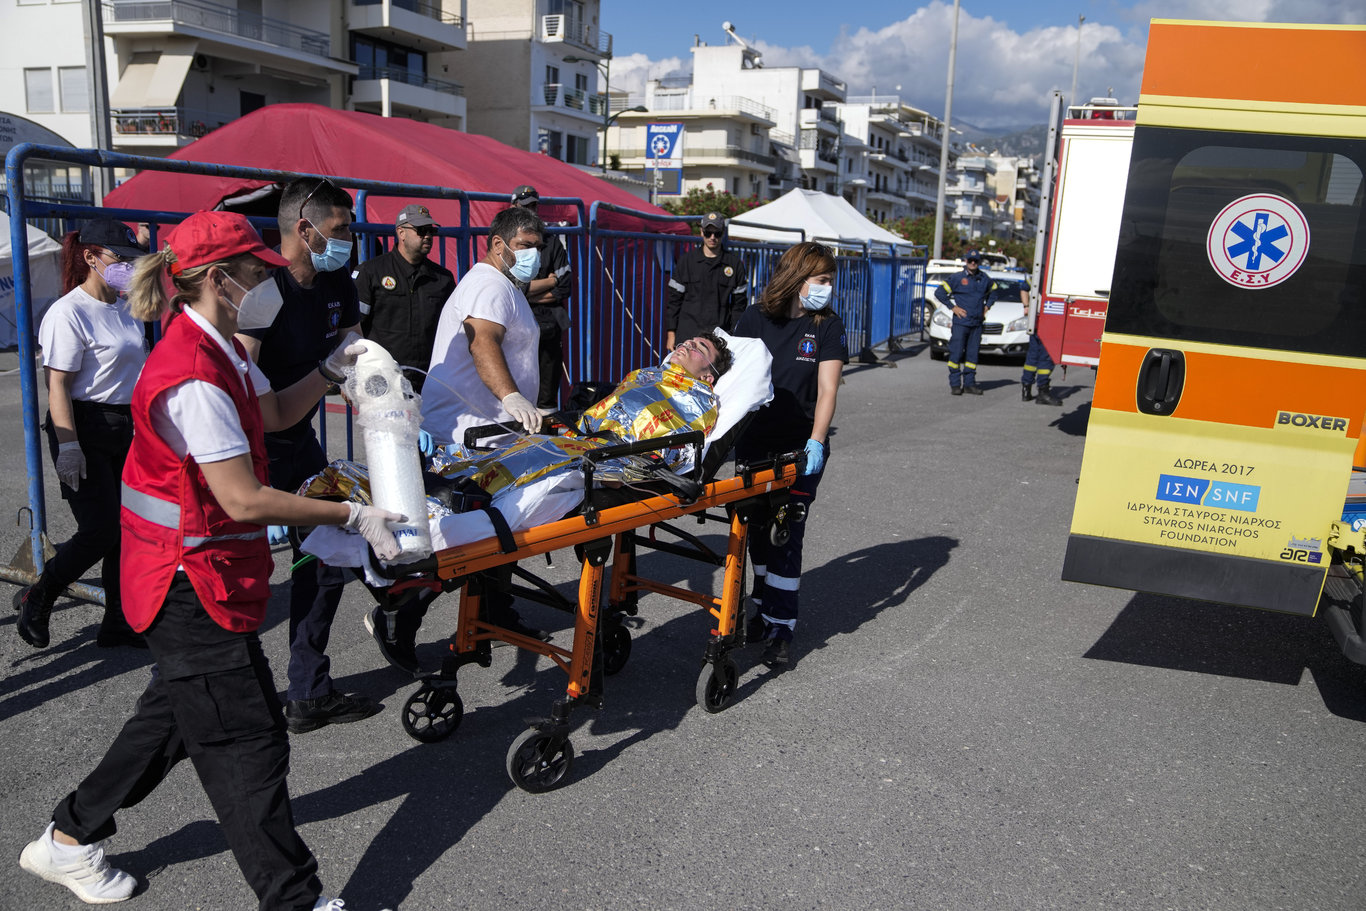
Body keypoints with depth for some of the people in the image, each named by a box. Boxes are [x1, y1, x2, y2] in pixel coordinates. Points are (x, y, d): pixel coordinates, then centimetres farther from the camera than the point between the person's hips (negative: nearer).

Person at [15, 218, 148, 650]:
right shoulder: (69, 312, -13)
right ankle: (36, 599, 21)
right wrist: (68, 446, -22)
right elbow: (58, 386, -17)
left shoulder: (125, 307, 11)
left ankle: (118, 623, 19)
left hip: (127, 429, 8)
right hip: (87, 431, -8)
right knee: (100, 530, -5)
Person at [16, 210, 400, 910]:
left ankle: (69, 837, 41)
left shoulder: (220, 352, 6)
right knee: (247, 740, -1)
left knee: (178, 711, 24)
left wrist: (331, 368, 5)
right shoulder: (193, 375, -26)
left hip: (199, 573, 11)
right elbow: (244, 498, -28)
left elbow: (275, 412, 20)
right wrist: (354, 517, -24)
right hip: (192, 580, -10)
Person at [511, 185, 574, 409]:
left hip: (548, 326, 2)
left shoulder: (552, 242, 13)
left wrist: (528, 295, -4)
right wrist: (547, 282, -1)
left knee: (548, 399, 3)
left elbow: (565, 287, 5)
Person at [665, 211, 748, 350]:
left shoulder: (735, 264, 9)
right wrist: (671, 333, 3)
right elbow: (674, 298, 9)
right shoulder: (686, 260, 9)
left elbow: (739, 303, 11)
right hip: (687, 335, 0)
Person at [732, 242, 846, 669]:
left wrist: (816, 442, -22)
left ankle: (781, 629, 3)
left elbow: (827, 389, -10)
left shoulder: (828, 327, -2)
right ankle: (764, 606, 29)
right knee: (758, 529, 11)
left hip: (801, 446, -2)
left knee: (787, 535, -5)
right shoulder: (754, 319, 1)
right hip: (754, 442, 2)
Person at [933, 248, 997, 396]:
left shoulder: (985, 279, 11)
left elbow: (993, 292, 30)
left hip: (977, 323, 4)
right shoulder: (957, 278, -2)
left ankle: (969, 383, 14)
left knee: (972, 354, 7)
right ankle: (955, 384, 3)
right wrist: (953, 307, -4)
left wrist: (987, 306, 14)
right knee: (956, 353, -4)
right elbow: (939, 292, 0)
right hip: (961, 322, -4)